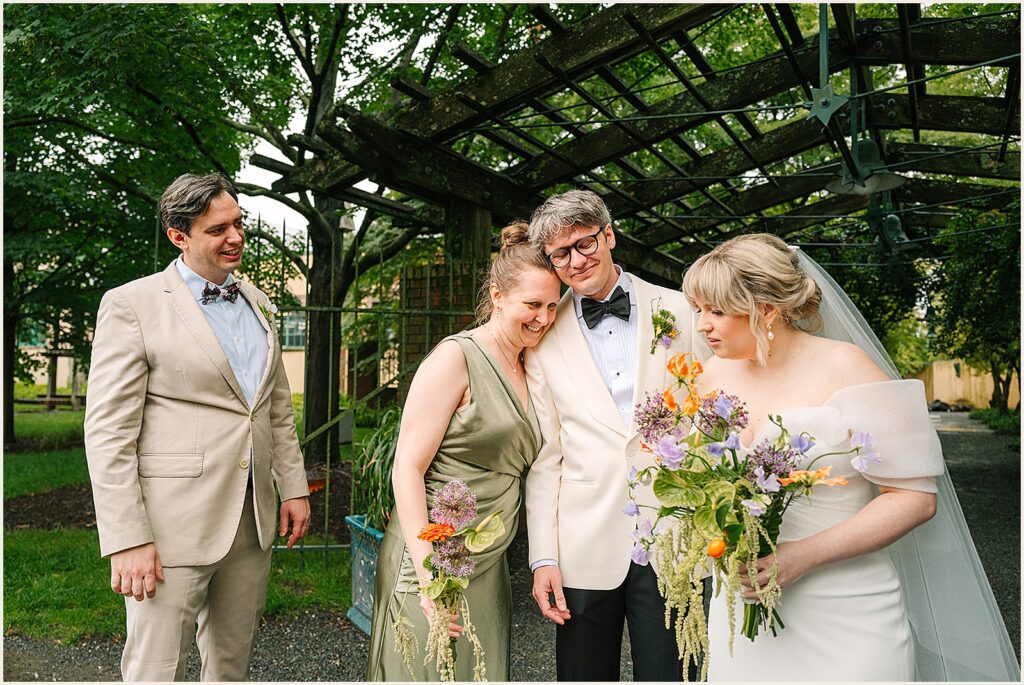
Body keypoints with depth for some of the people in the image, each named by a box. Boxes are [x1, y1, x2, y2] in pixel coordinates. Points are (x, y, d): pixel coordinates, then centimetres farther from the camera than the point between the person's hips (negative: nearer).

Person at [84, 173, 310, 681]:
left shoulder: (257, 304, 13)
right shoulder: (132, 305, -8)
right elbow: (108, 434, -11)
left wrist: (294, 487, 12)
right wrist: (127, 540, -16)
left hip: (252, 522, 6)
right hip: (172, 526, -6)